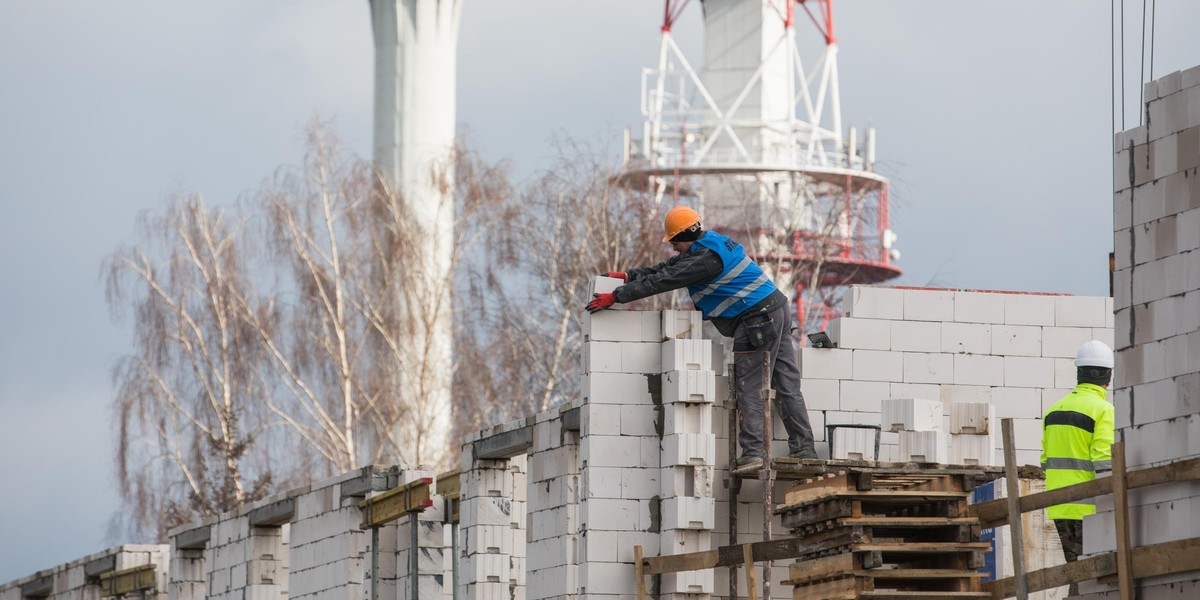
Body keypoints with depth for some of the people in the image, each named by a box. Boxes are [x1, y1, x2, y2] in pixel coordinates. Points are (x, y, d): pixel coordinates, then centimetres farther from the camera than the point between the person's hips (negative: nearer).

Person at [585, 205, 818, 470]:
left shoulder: (705, 258, -18)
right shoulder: (714, 242, 14)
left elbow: (662, 281, -18)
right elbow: (667, 268, 20)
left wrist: (615, 296, -13)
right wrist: (628, 276, 17)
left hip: (758, 321, -10)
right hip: (777, 311, 10)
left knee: (749, 389, -7)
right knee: (787, 385, 8)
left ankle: (752, 452, -11)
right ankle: (804, 449, 8)